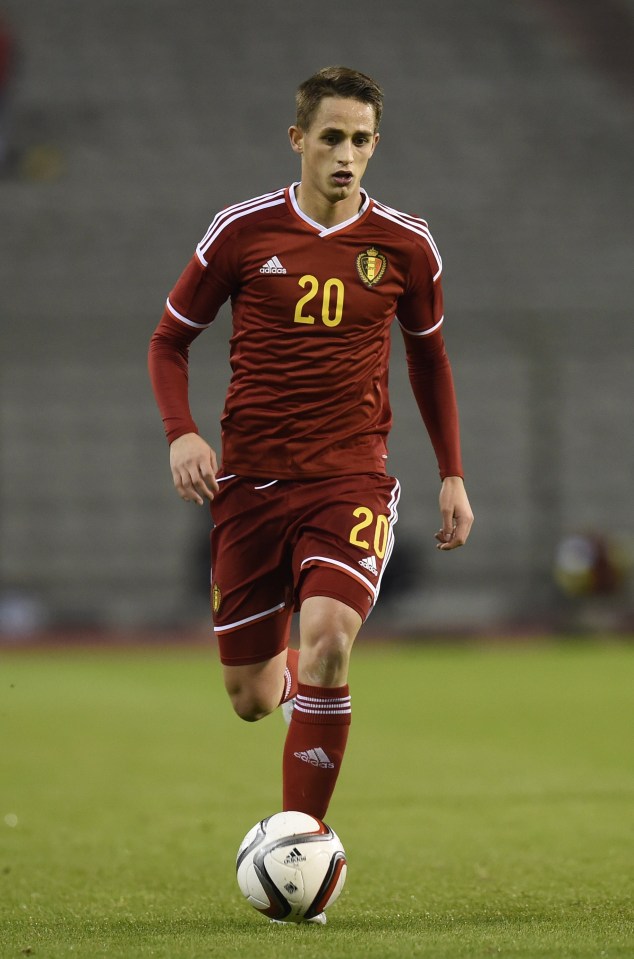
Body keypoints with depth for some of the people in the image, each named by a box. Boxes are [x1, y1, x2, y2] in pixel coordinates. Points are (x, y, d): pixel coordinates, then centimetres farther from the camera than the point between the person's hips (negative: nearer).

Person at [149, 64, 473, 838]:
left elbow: (428, 356, 19)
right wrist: (181, 433, -8)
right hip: (248, 479, 1)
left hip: (350, 480, -1)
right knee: (252, 700, 4)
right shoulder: (242, 231, -1)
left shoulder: (403, 245, 3)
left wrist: (452, 476, 15)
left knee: (327, 637, -27)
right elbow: (169, 340, 9)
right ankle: (290, 670, 45)